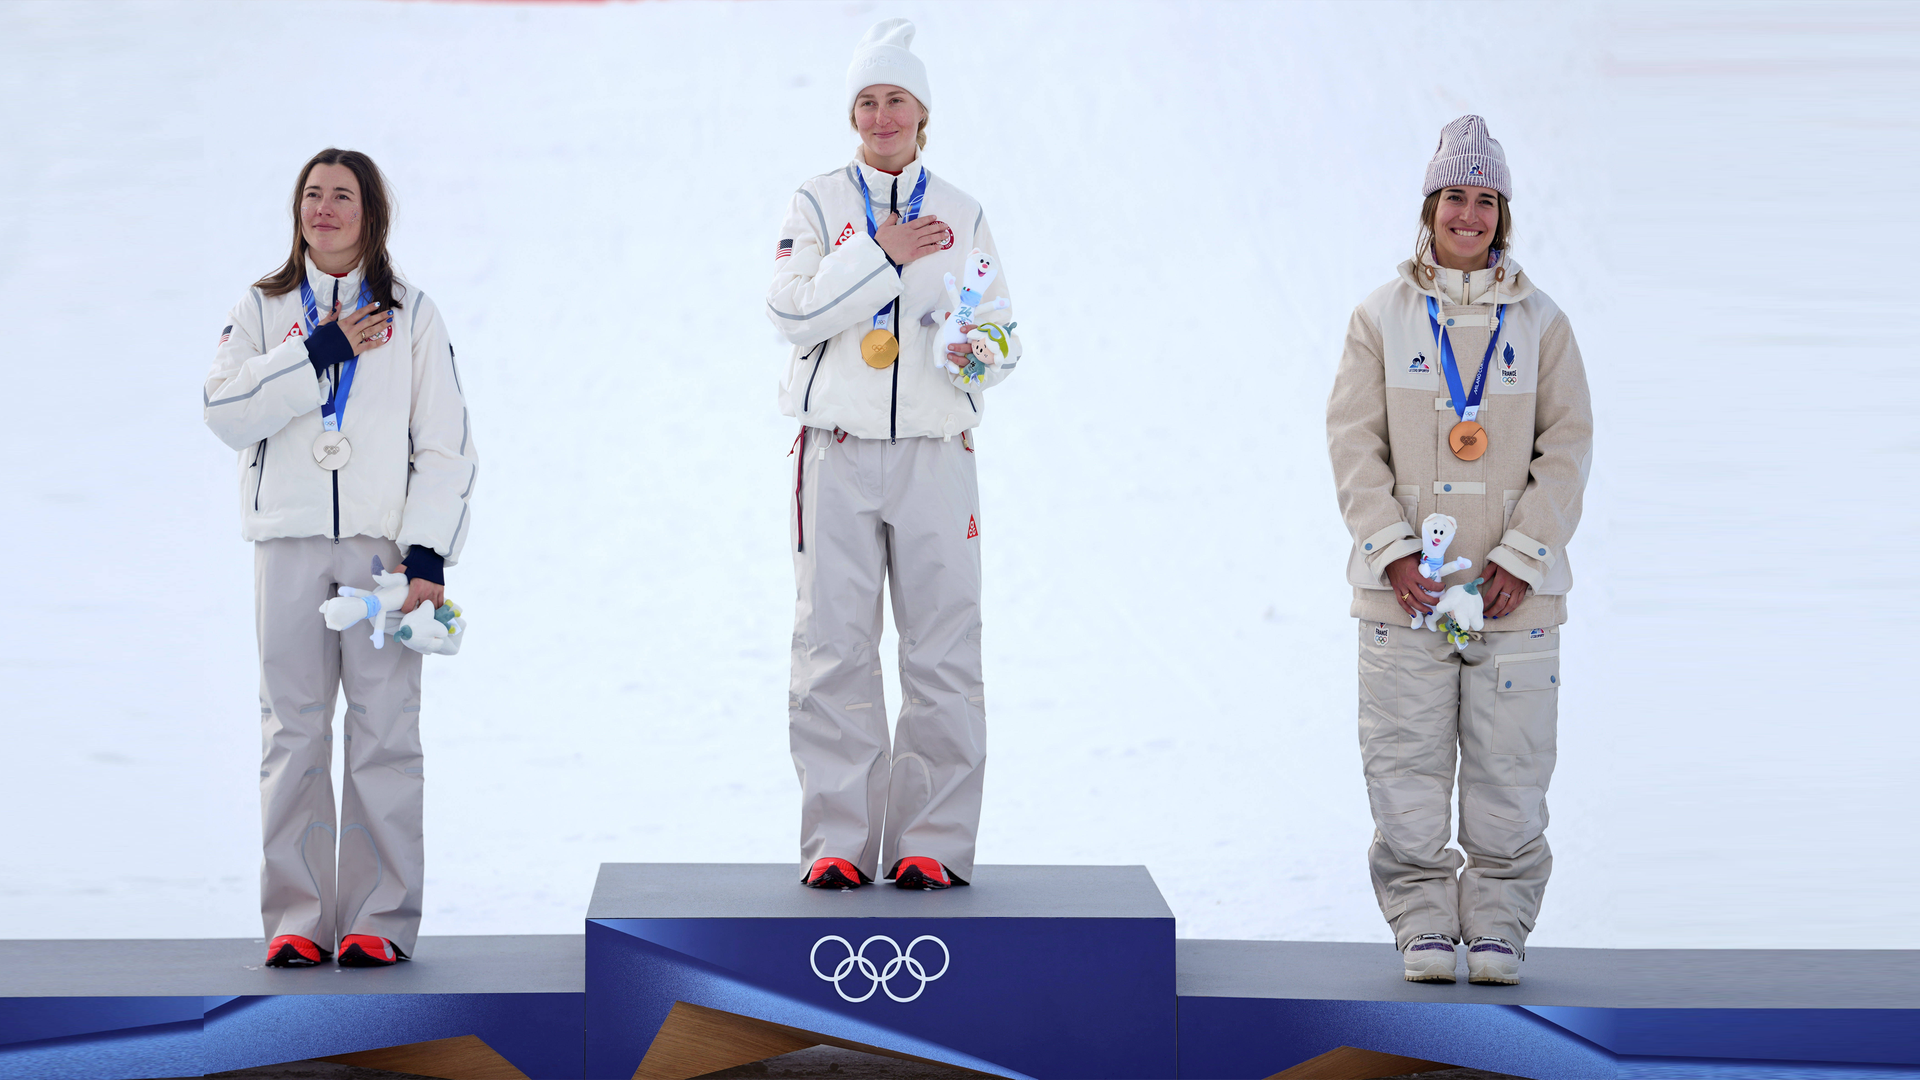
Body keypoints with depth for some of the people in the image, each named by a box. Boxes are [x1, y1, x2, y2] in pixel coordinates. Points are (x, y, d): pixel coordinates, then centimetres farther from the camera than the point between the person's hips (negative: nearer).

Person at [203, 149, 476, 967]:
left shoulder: (411, 317, 9)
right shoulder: (262, 310, 11)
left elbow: (445, 447, 4)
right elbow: (227, 411, -5)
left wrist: (428, 554, -7)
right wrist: (321, 354, -10)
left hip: (383, 544, -1)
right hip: (289, 542, 1)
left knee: (384, 729, -5)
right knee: (293, 729, 0)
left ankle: (380, 920, -1)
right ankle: (297, 920, 5)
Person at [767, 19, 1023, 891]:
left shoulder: (962, 215, 13)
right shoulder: (817, 204, 8)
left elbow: (1002, 331, 10)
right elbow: (791, 311, -7)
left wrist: (978, 355, -13)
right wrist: (881, 254, -13)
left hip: (933, 451, 1)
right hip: (836, 452, -1)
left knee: (943, 647, -3)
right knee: (834, 646, -3)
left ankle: (933, 841, 3)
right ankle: (839, 842, 2)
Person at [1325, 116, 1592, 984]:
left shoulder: (1540, 323, 8)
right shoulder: (1381, 318, 7)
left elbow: (1567, 446, 3)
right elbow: (1353, 441, 2)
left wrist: (1520, 557, -8)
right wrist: (1393, 550, -10)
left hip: (1514, 585, 0)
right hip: (1404, 584, 0)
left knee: (1510, 765, -1)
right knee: (1407, 760, -2)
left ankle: (1498, 925, 9)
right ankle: (1423, 924, 7)